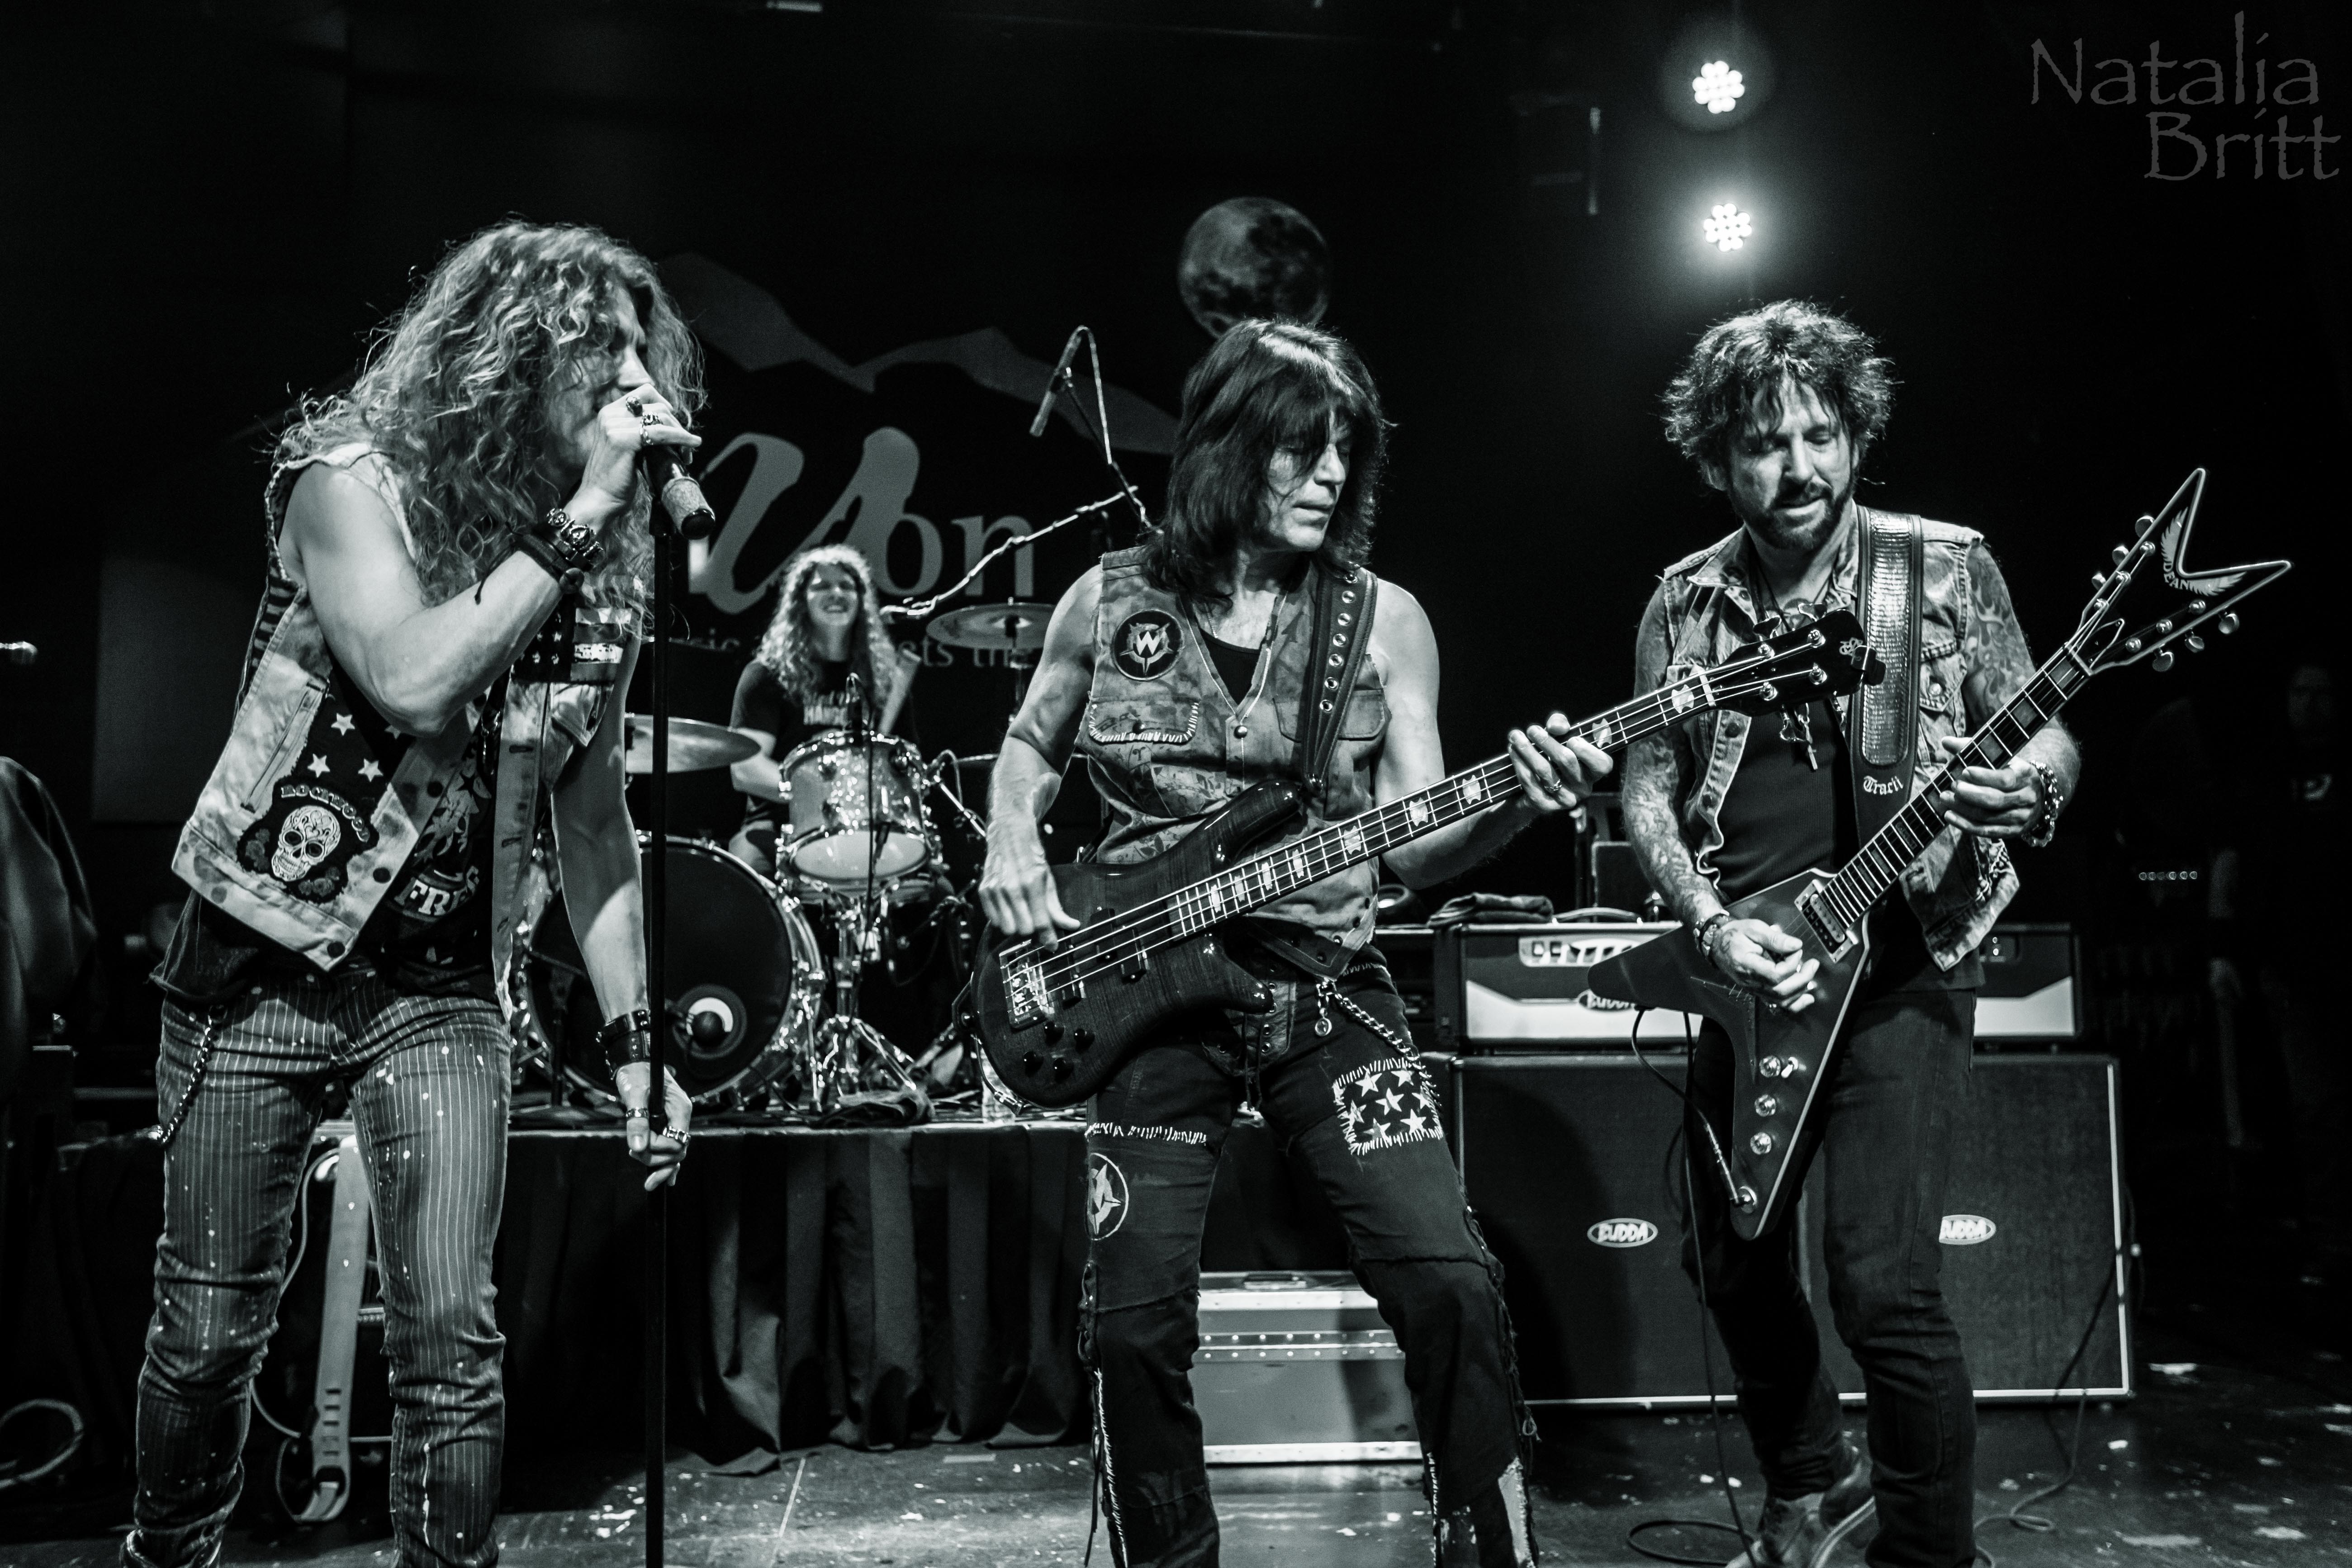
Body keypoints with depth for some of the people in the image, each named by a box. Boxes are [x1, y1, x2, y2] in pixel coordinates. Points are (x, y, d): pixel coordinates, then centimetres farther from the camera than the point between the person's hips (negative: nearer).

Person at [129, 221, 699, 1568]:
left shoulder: (607, 568, 1)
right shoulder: (352, 477, -10)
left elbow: (593, 812, 5)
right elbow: (413, 682, -28)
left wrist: (634, 1037, 1)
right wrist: (569, 524, -23)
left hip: (441, 988, 3)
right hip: (263, 958, -2)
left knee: (451, 1343, -6)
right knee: (213, 1331, 10)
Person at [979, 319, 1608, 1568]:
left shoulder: (1384, 618, 2)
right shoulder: (1109, 601, 3)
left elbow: (1411, 843, -1)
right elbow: (1028, 747, 20)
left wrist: (1516, 807, -21)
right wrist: (1013, 847, 0)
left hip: (1326, 991, 0)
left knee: (1452, 1284, -12)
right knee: (1133, 1325, -2)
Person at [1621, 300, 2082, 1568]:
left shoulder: (1947, 568, -1)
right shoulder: (1686, 605, 6)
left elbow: (2043, 737, 1)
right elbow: (1646, 790, 4)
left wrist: (2033, 784, -23)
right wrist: (1712, 928, -12)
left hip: (1901, 957, -4)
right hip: (1747, 973, 4)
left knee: (1883, 1284, -13)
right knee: (1732, 1262, 13)